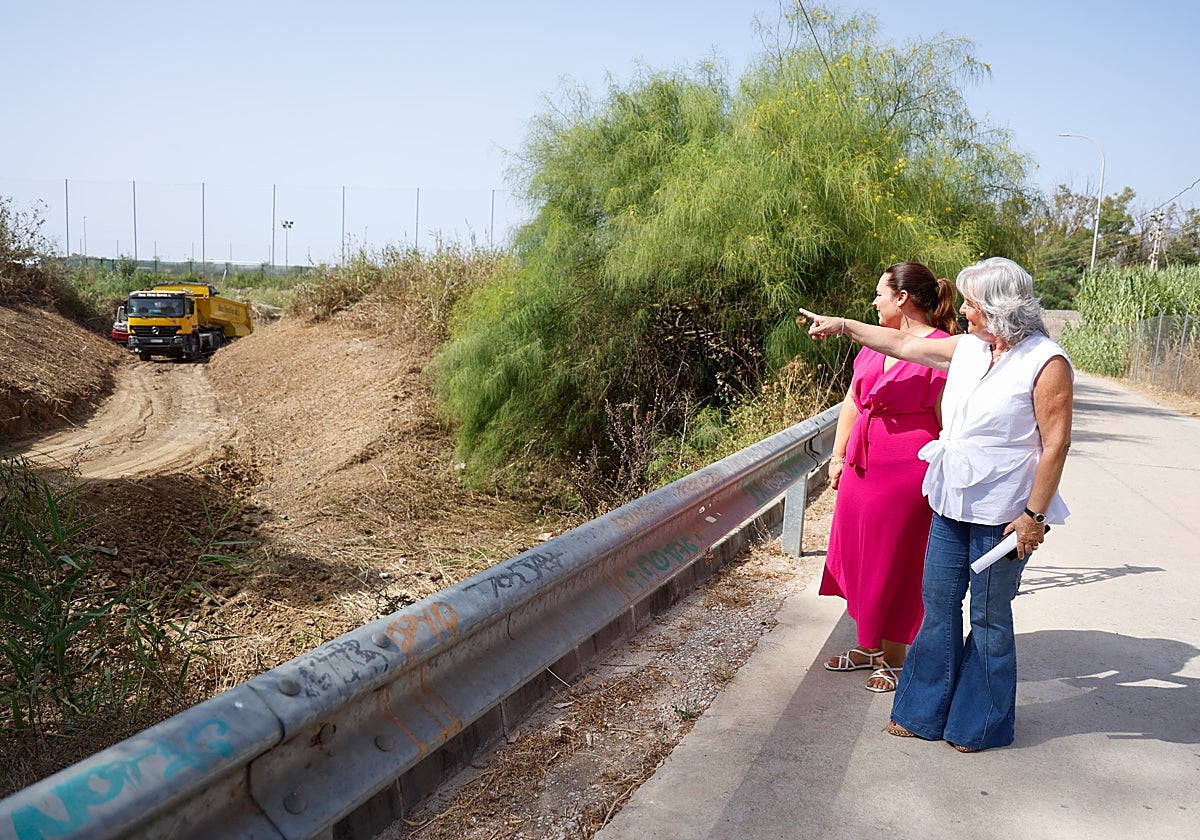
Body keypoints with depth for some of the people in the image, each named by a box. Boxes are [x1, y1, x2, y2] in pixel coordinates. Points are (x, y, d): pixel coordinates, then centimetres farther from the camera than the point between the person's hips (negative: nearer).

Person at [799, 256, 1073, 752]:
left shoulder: (1046, 363, -14)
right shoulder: (967, 348, 6)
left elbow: (1056, 443, -15)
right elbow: (905, 345, 18)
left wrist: (1035, 515, -16)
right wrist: (843, 326, 19)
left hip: (1002, 514, -7)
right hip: (952, 505, 7)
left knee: (989, 616, 6)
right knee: (938, 603, 13)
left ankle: (980, 725, 25)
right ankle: (926, 711, 27)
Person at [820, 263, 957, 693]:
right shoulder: (875, 345, 11)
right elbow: (852, 403, 18)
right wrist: (839, 456, 14)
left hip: (906, 475, -8)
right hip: (861, 470, 8)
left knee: (893, 565, 4)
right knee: (859, 558, 14)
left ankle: (894, 657, 21)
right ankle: (868, 646, 30)